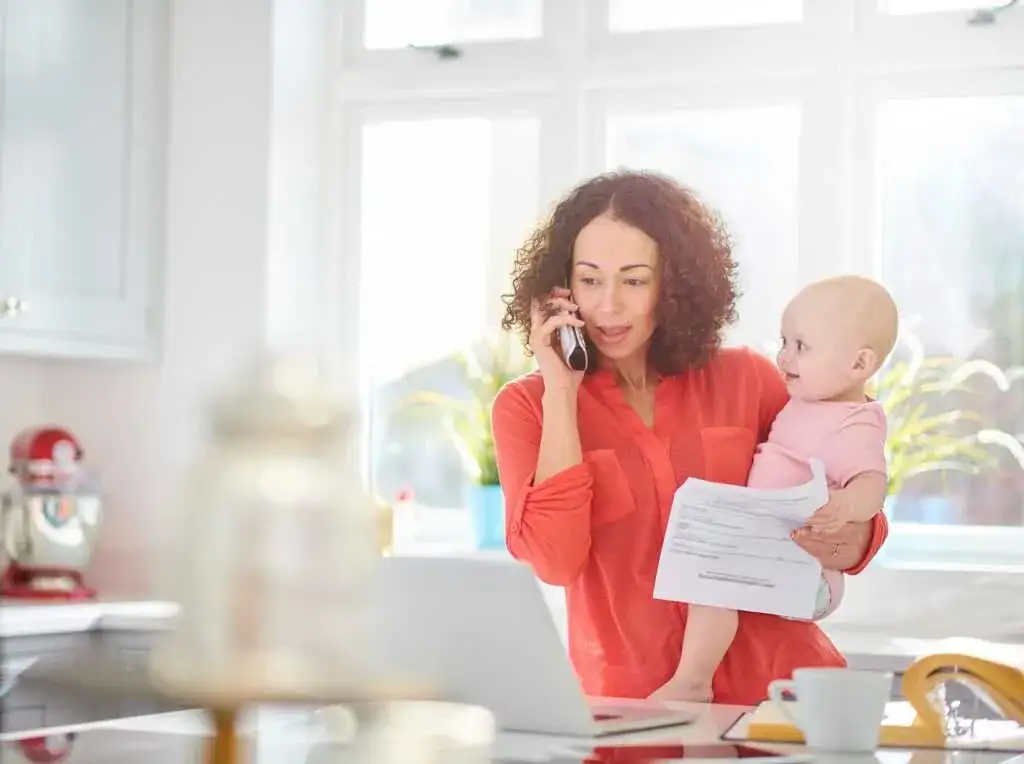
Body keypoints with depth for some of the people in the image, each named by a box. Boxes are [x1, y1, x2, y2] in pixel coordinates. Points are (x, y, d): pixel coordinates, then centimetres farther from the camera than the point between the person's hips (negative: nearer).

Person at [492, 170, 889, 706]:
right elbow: (554, 560, -10)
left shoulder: (745, 380, 6)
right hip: (632, 702, -1)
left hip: (773, 684, 1)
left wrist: (851, 541, -9)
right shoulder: (527, 407, 4)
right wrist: (560, 393, -7)